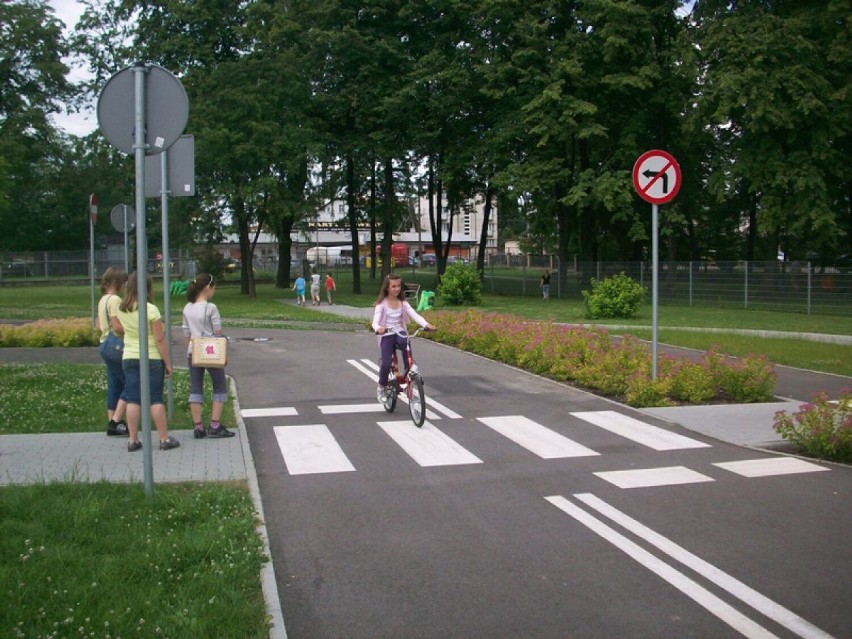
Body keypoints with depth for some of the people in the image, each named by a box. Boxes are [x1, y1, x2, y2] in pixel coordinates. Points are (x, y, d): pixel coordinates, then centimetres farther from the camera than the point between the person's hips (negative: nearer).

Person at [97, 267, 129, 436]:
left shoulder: (102, 300, 15)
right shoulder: (115, 300, -14)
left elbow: (99, 326, 19)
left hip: (104, 344, 10)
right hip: (116, 345, -10)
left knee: (114, 385, 12)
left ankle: (112, 423, 16)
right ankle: (116, 422, -5)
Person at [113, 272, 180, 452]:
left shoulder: (121, 309, 1)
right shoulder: (151, 309, -16)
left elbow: (117, 327, 19)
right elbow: (160, 339, -14)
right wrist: (168, 363, -7)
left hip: (129, 358, 4)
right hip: (152, 358, -4)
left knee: (133, 399, 7)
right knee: (155, 399, 2)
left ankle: (133, 440, 10)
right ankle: (164, 439, 9)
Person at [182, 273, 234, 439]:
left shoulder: (187, 309, 4)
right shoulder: (211, 308, -13)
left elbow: (187, 335, 8)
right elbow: (218, 334, -9)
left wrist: (189, 352, 18)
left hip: (193, 352, 5)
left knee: (195, 389, 9)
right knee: (220, 387, 8)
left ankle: (198, 427, 8)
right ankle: (215, 426, 3)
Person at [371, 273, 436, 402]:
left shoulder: (403, 303, 5)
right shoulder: (382, 304, -4)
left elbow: (415, 315, -8)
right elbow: (375, 321, -16)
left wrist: (427, 325, -27)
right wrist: (378, 328, -41)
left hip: (400, 333, 2)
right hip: (387, 335, -2)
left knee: (406, 344, -34)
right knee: (386, 364, -18)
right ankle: (381, 387, 10)